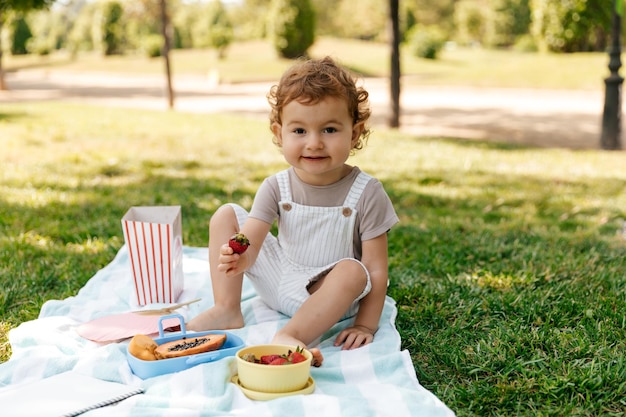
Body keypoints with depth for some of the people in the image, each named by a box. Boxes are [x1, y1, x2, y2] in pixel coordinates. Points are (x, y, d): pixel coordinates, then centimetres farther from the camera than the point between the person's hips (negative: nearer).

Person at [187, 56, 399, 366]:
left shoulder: (366, 194, -18)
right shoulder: (276, 188, -9)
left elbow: (376, 269, -17)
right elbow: (250, 241, -21)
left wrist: (365, 325, -23)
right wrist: (241, 257, -44)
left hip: (328, 295, -3)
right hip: (279, 283, 4)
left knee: (351, 269, -37)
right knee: (227, 215, -5)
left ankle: (290, 336, -36)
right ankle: (227, 309, -7)